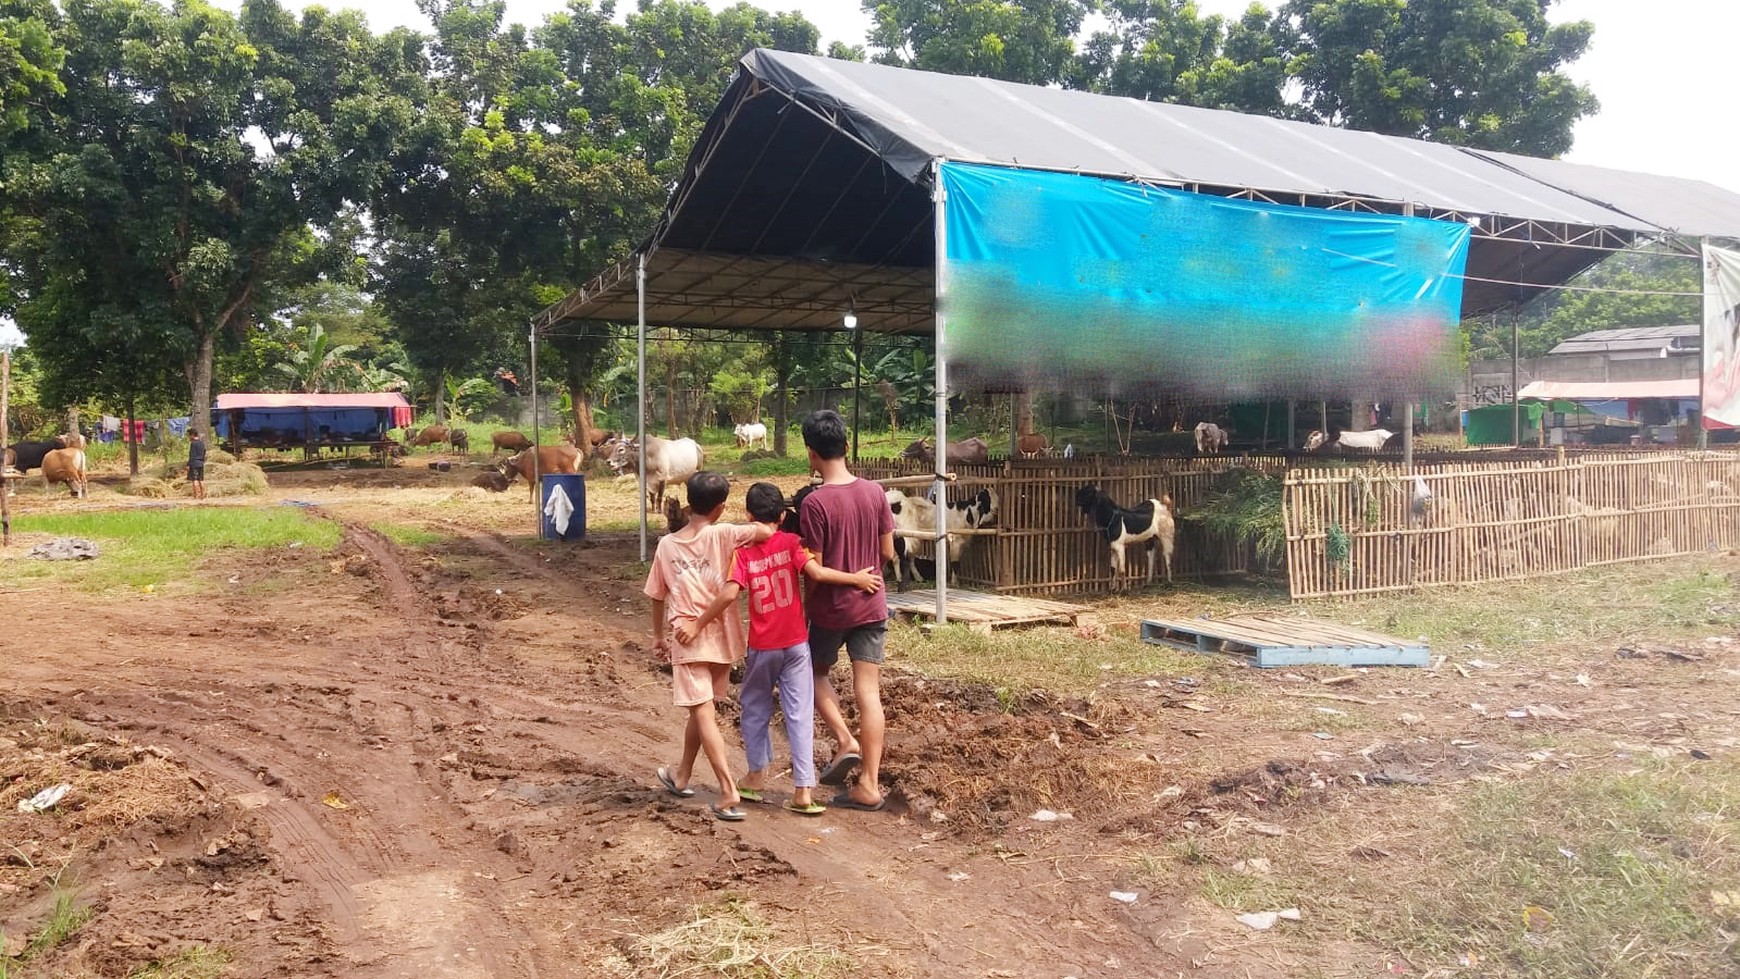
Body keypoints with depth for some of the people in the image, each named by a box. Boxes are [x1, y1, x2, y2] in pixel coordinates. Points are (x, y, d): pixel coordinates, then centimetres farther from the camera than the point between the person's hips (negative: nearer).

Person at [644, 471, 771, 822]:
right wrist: (750, 526, 0)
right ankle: (682, 776, 37)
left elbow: (657, 596, 10)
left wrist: (659, 635, 24)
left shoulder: (666, 545, 0)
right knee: (701, 711, 19)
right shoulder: (722, 535, -8)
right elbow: (766, 531, -23)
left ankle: (729, 795, -10)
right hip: (721, 638, 1)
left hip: (686, 640, -1)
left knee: (704, 715, -2)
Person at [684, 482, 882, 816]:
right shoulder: (790, 542, -5)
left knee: (755, 709, 20)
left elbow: (729, 594, -18)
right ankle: (803, 791, 0)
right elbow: (816, 572, -18)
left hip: (762, 647, 0)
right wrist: (856, 578, -10)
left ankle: (756, 776, 27)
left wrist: (697, 625, -11)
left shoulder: (743, 552, -7)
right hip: (795, 643, 0)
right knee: (800, 715, 2)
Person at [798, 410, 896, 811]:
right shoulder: (875, 492, -3)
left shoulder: (815, 503, -17)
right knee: (869, 691, 5)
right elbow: (887, 553, 3)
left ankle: (845, 741, 4)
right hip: (871, 606, 4)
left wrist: (805, 610, 2)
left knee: (815, 672, 21)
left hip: (831, 608, -4)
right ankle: (869, 785, 8)